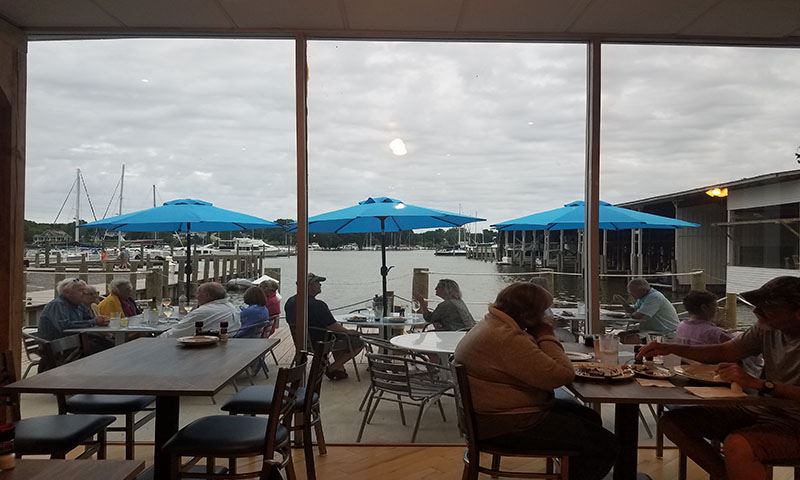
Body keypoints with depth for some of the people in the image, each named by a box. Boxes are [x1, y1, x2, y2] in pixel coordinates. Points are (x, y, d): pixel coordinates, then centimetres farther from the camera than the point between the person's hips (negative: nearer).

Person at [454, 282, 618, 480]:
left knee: (591, 418, 20)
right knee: (606, 446, -7)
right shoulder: (506, 339, -27)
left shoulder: (493, 324, 7)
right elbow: (562, 375, -27)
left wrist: (540, 337, 1)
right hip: (509, 427, -11)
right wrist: (546, 335, -14)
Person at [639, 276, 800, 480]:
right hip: (761, 409, 7)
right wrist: (669, 348, -2)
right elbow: (722, 352, 9)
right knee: (672, 421, -5)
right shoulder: (767, 329, 3)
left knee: (737, 444, -39)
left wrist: (757, 383, -33)